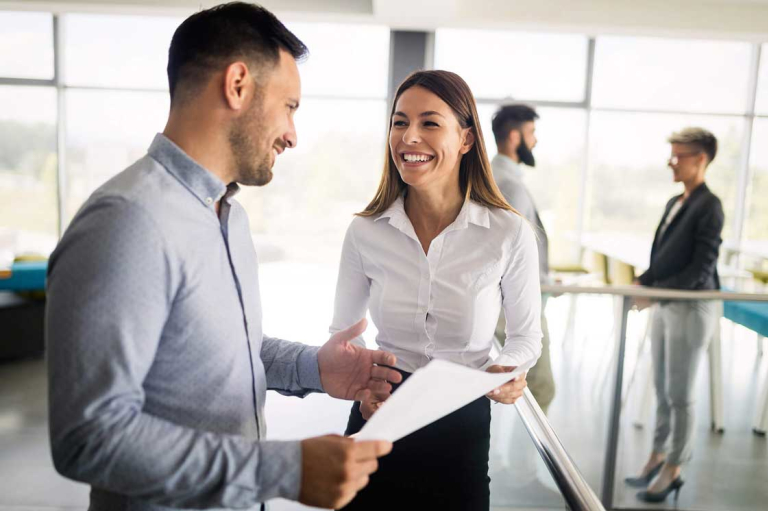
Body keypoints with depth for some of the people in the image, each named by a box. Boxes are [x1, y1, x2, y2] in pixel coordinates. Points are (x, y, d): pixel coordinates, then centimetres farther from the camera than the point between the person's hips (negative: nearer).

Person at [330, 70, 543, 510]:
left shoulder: (511, 234, -14)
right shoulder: (365, 232, -9)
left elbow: (527, 335, 1)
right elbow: (343, 331, 5)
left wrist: (509, 369, -19)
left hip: (463, 427, -1)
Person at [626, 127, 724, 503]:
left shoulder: (708, 205, -13)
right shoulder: (674, 203, 10)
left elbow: (701, 267, -18)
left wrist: (656, 291, -21)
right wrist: (642, 282, 1)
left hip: (691, 307, -7)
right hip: (665, 306, 7)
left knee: (679, 394, 3)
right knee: (662, 389, 16)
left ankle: (674, 471, 18)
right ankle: (658, 456, 29)